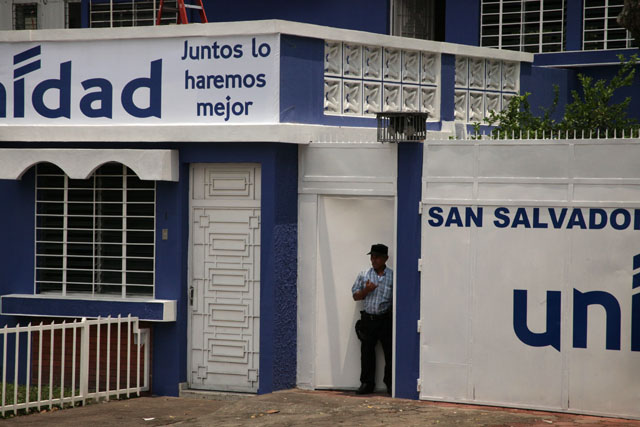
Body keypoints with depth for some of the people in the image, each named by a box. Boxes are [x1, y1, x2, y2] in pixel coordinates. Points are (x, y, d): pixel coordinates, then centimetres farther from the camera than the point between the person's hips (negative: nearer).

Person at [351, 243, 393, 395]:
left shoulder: (393, 276, 2)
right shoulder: (363, 275, 10)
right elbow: (355, 296, 11)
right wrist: (366, 290, -9)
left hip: (386, 320, -2)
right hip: (368, 319, 2)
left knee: (390, 352, -1)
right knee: (367, 352, 4)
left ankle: (390, 383, 8)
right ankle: (367, 383, 11)